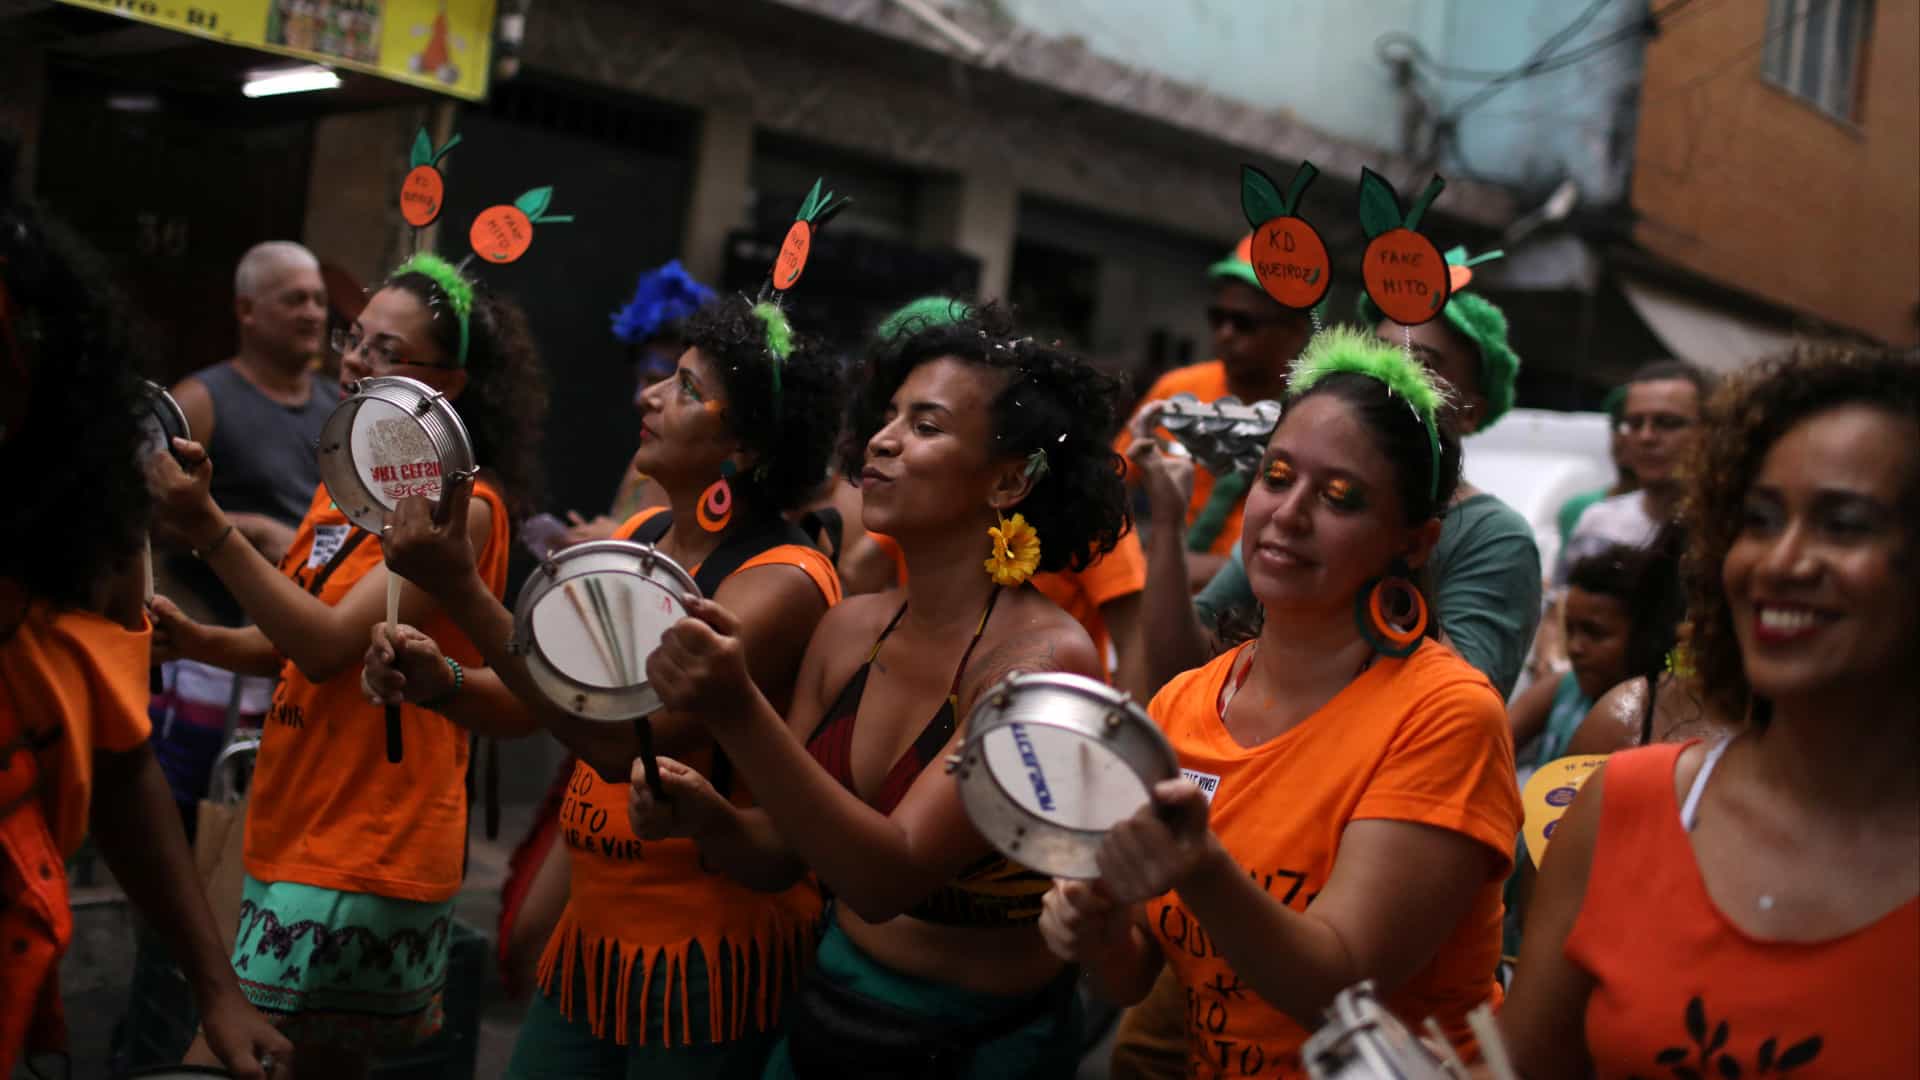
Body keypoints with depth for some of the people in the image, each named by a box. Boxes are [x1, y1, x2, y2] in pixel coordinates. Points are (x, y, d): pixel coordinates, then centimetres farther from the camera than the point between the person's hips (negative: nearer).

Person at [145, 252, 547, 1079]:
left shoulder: (459, 505, -14)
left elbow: (332, 644, -22)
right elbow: (295, 647, 16)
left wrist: (211, 529, -26)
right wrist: (194, 639, -2)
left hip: (367, 851, -8)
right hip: (297, 827, 8)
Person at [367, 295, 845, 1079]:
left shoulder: (781, 584, -19)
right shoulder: (639, 537, 5)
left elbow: (625, 741, -28)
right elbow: (537, 696, 11)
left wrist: (460, 589, -29)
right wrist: (437, 682, -10)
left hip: (711, 956, -7)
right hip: (594, 934, 7)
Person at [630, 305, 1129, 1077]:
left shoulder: (1045, 658, -22)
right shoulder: (851, 629, -4)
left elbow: (889, 876, -29)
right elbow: (782, 850, 5)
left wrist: (736, 713, -38)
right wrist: (704, 816, -15)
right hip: (825, 1013, 6)